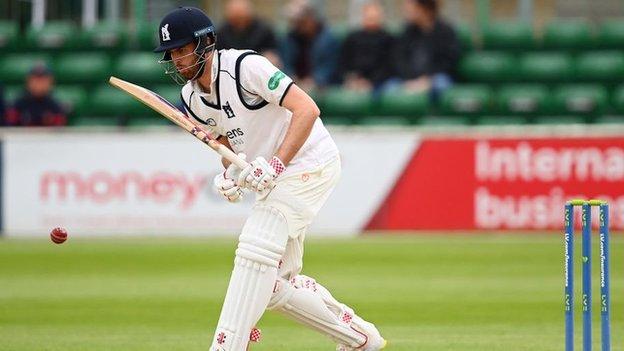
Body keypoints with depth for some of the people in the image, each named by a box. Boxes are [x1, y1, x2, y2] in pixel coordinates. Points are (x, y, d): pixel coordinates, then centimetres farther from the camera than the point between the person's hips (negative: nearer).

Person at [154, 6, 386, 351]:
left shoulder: (245, 66, -21)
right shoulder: (192, 98, 3)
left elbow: (307, 109, -26)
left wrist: (275, 164, -33)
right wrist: (229, 173, -6)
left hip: (308, 163, -9)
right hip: (274, 179, 9)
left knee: (256, 248, -23)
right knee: (275, 283, 9)